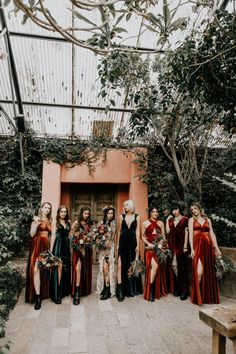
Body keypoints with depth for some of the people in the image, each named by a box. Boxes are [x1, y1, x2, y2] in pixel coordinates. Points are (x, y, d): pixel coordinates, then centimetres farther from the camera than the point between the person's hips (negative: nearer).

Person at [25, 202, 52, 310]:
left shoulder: (50, 221, 14)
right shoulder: (36, 219, 2)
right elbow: (32, 234, -6)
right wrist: (36, 224, -21)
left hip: (46, 246, 4)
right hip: (37, 246, -4)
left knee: (45, 269, 6)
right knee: (36, 269, -13)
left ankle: (44, 292, 20)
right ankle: (37, 297, -10)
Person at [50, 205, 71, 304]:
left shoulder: (68, 222, 12)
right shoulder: (56, 222, -1)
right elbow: (53, 236, -4)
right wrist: (51, 249, -7)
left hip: (66, 246, 5)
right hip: (58, 246, -5)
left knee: (66, 268, 11)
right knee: (59, 267, -8)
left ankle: (65, 290, 26)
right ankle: (57, 294, -1)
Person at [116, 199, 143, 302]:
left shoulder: (137, 217, 2)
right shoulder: (122, 216, 6)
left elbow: (137, 231, -1)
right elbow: (119, 231, 8)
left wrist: (138, 245, -5)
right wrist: (117, 244, 5)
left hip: (132, 242, 0)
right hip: (123, 242, 1)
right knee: (122, 265, -6)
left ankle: (133, 288, 25)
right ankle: (121, 290, -2)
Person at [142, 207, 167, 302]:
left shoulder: (161, 223, 13)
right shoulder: (145, 223, 4)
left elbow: (163, 236, 12)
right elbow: (142, 236, 4)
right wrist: (148, 243, -12)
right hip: (150, 247, -4)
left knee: (160, 267, 3)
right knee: (154, 266, -22)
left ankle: (159, 290, 19)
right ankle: (150, 290, -11)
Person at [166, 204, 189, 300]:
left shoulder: (185, 219, 0)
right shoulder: (171, 220, 15)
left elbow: (186, 232, -6)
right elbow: (168, 231, 5)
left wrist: (185, 246, -11)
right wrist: (167, 220, 4)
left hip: (181, 244, -4)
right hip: (172, 244, 4)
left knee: (182, 266, -2)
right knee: (173, 265, 3)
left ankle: (184, 290, 6)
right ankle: (176, 288, 16)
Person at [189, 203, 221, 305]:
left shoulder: (207, 220, 16)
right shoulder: (191, 220, 9)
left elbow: (212, 234, 13)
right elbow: (190, 234, 0)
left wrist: (216, 248, 4)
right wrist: (192, 249, -9)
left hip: (208, 246, 3)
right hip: (198, 246, -3)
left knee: (209, 271, 5)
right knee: (199, 271, -14)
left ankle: (208, 295, 19)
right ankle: (197, 295, 1)